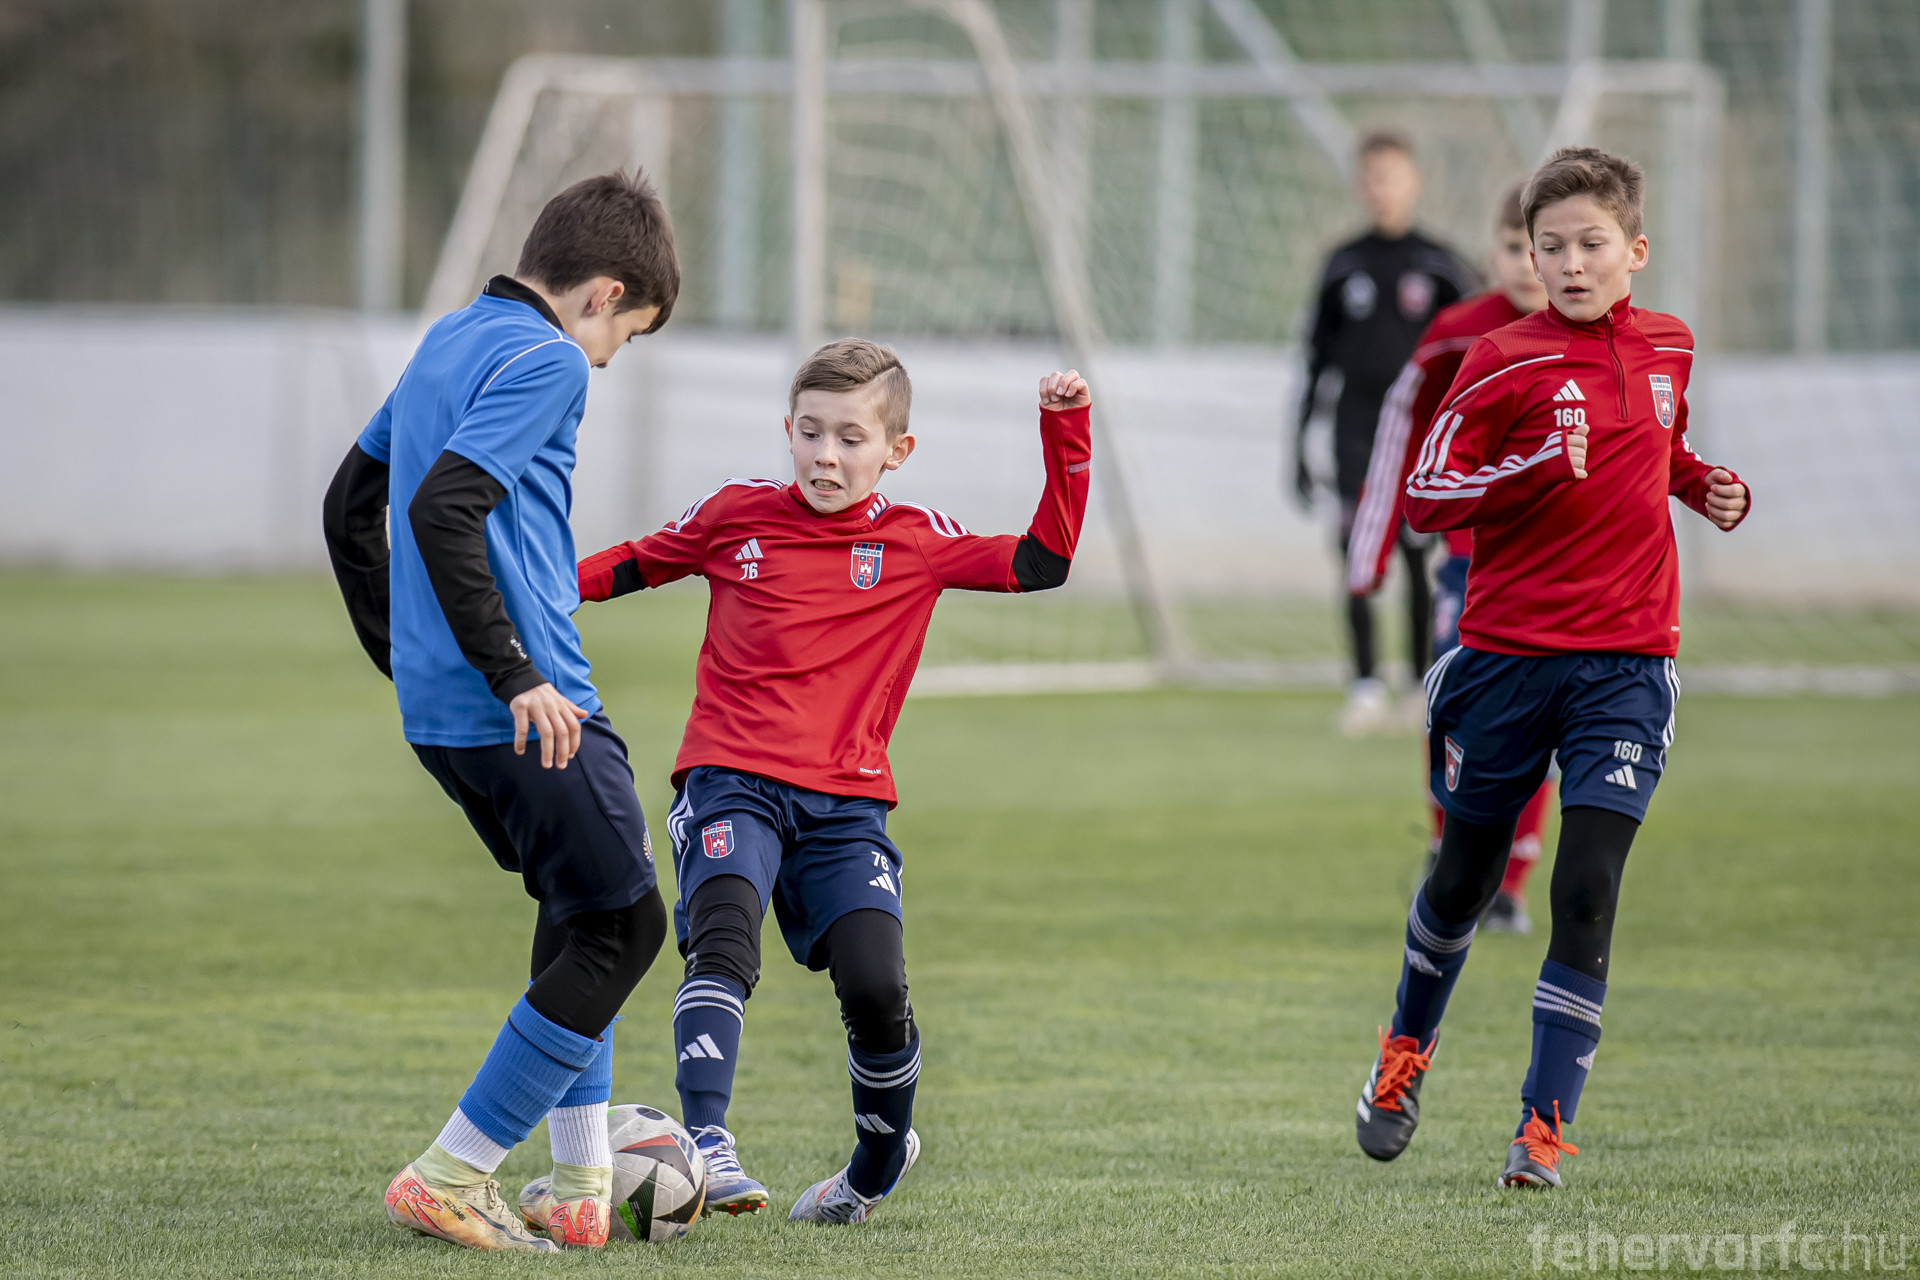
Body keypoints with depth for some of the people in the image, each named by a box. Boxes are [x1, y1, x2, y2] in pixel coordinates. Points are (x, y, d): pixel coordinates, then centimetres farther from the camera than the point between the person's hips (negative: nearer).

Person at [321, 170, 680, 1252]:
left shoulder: (450, 341, 17)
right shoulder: (544, 361, -11)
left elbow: (352, 503, 25)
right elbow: (443, 508, -24)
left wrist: (402, 656, 31)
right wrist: (513, 674, -23)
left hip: (438, 709, 10)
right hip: (528, 707, -10)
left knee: (581, 909, 22)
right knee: (624, 925, -1)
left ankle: (584, 1188, 20)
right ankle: (450, 1177, -3)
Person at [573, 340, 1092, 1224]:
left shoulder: (914, 541, 7)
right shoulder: (736, 514, 8)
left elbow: (1043, 561, 3)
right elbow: (638, 565, 24)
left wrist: (1065, 433, -2)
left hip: (845, 802, 1)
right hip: (730, 779, 0)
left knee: (875, 986, -13)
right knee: (722, 941, -27)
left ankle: (878, 1161, 15)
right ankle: (705, 1143, -37)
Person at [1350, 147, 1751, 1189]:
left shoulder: (1669, 350, 7)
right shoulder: (1504, 362, -7)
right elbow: (1423, 495, -9)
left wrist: (1711, 488, 8)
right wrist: (1535, 471, -22)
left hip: (1626, 663, 1)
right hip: (1507, 658, -1)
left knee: (1587, 893, -11)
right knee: (1465, 876, 14)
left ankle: (1545, 1125, -7)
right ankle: (1408, 1047, 41)